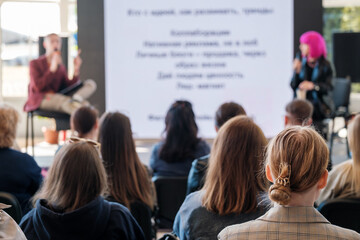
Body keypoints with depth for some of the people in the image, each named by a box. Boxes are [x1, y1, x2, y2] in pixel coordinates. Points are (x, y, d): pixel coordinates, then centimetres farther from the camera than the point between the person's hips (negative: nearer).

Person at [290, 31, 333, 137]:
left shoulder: (325, 65, -1)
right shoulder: (300, 61, 7)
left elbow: (328, 87, -11)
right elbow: (293, 86, 2)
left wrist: (313, 85, -27)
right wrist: (297, 72, -14)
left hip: (319, 104, -3)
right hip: (301, 100, 3)